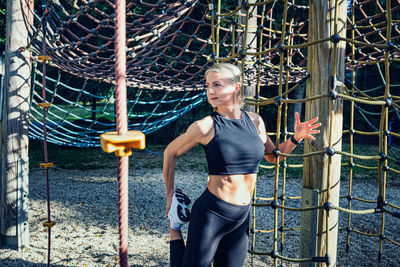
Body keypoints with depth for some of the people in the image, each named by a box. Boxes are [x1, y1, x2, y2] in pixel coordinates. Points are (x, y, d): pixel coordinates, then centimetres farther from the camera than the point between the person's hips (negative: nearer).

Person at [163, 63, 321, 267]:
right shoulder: (206, 126, -12)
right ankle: (174, 230, 27)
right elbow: (170, 152, 2)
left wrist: (296, 137, 2)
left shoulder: (254, 120, 3)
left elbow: (273, 156, 19)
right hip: (211, 213, -5)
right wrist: (170, 195, 8)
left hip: (242, 217, 5)